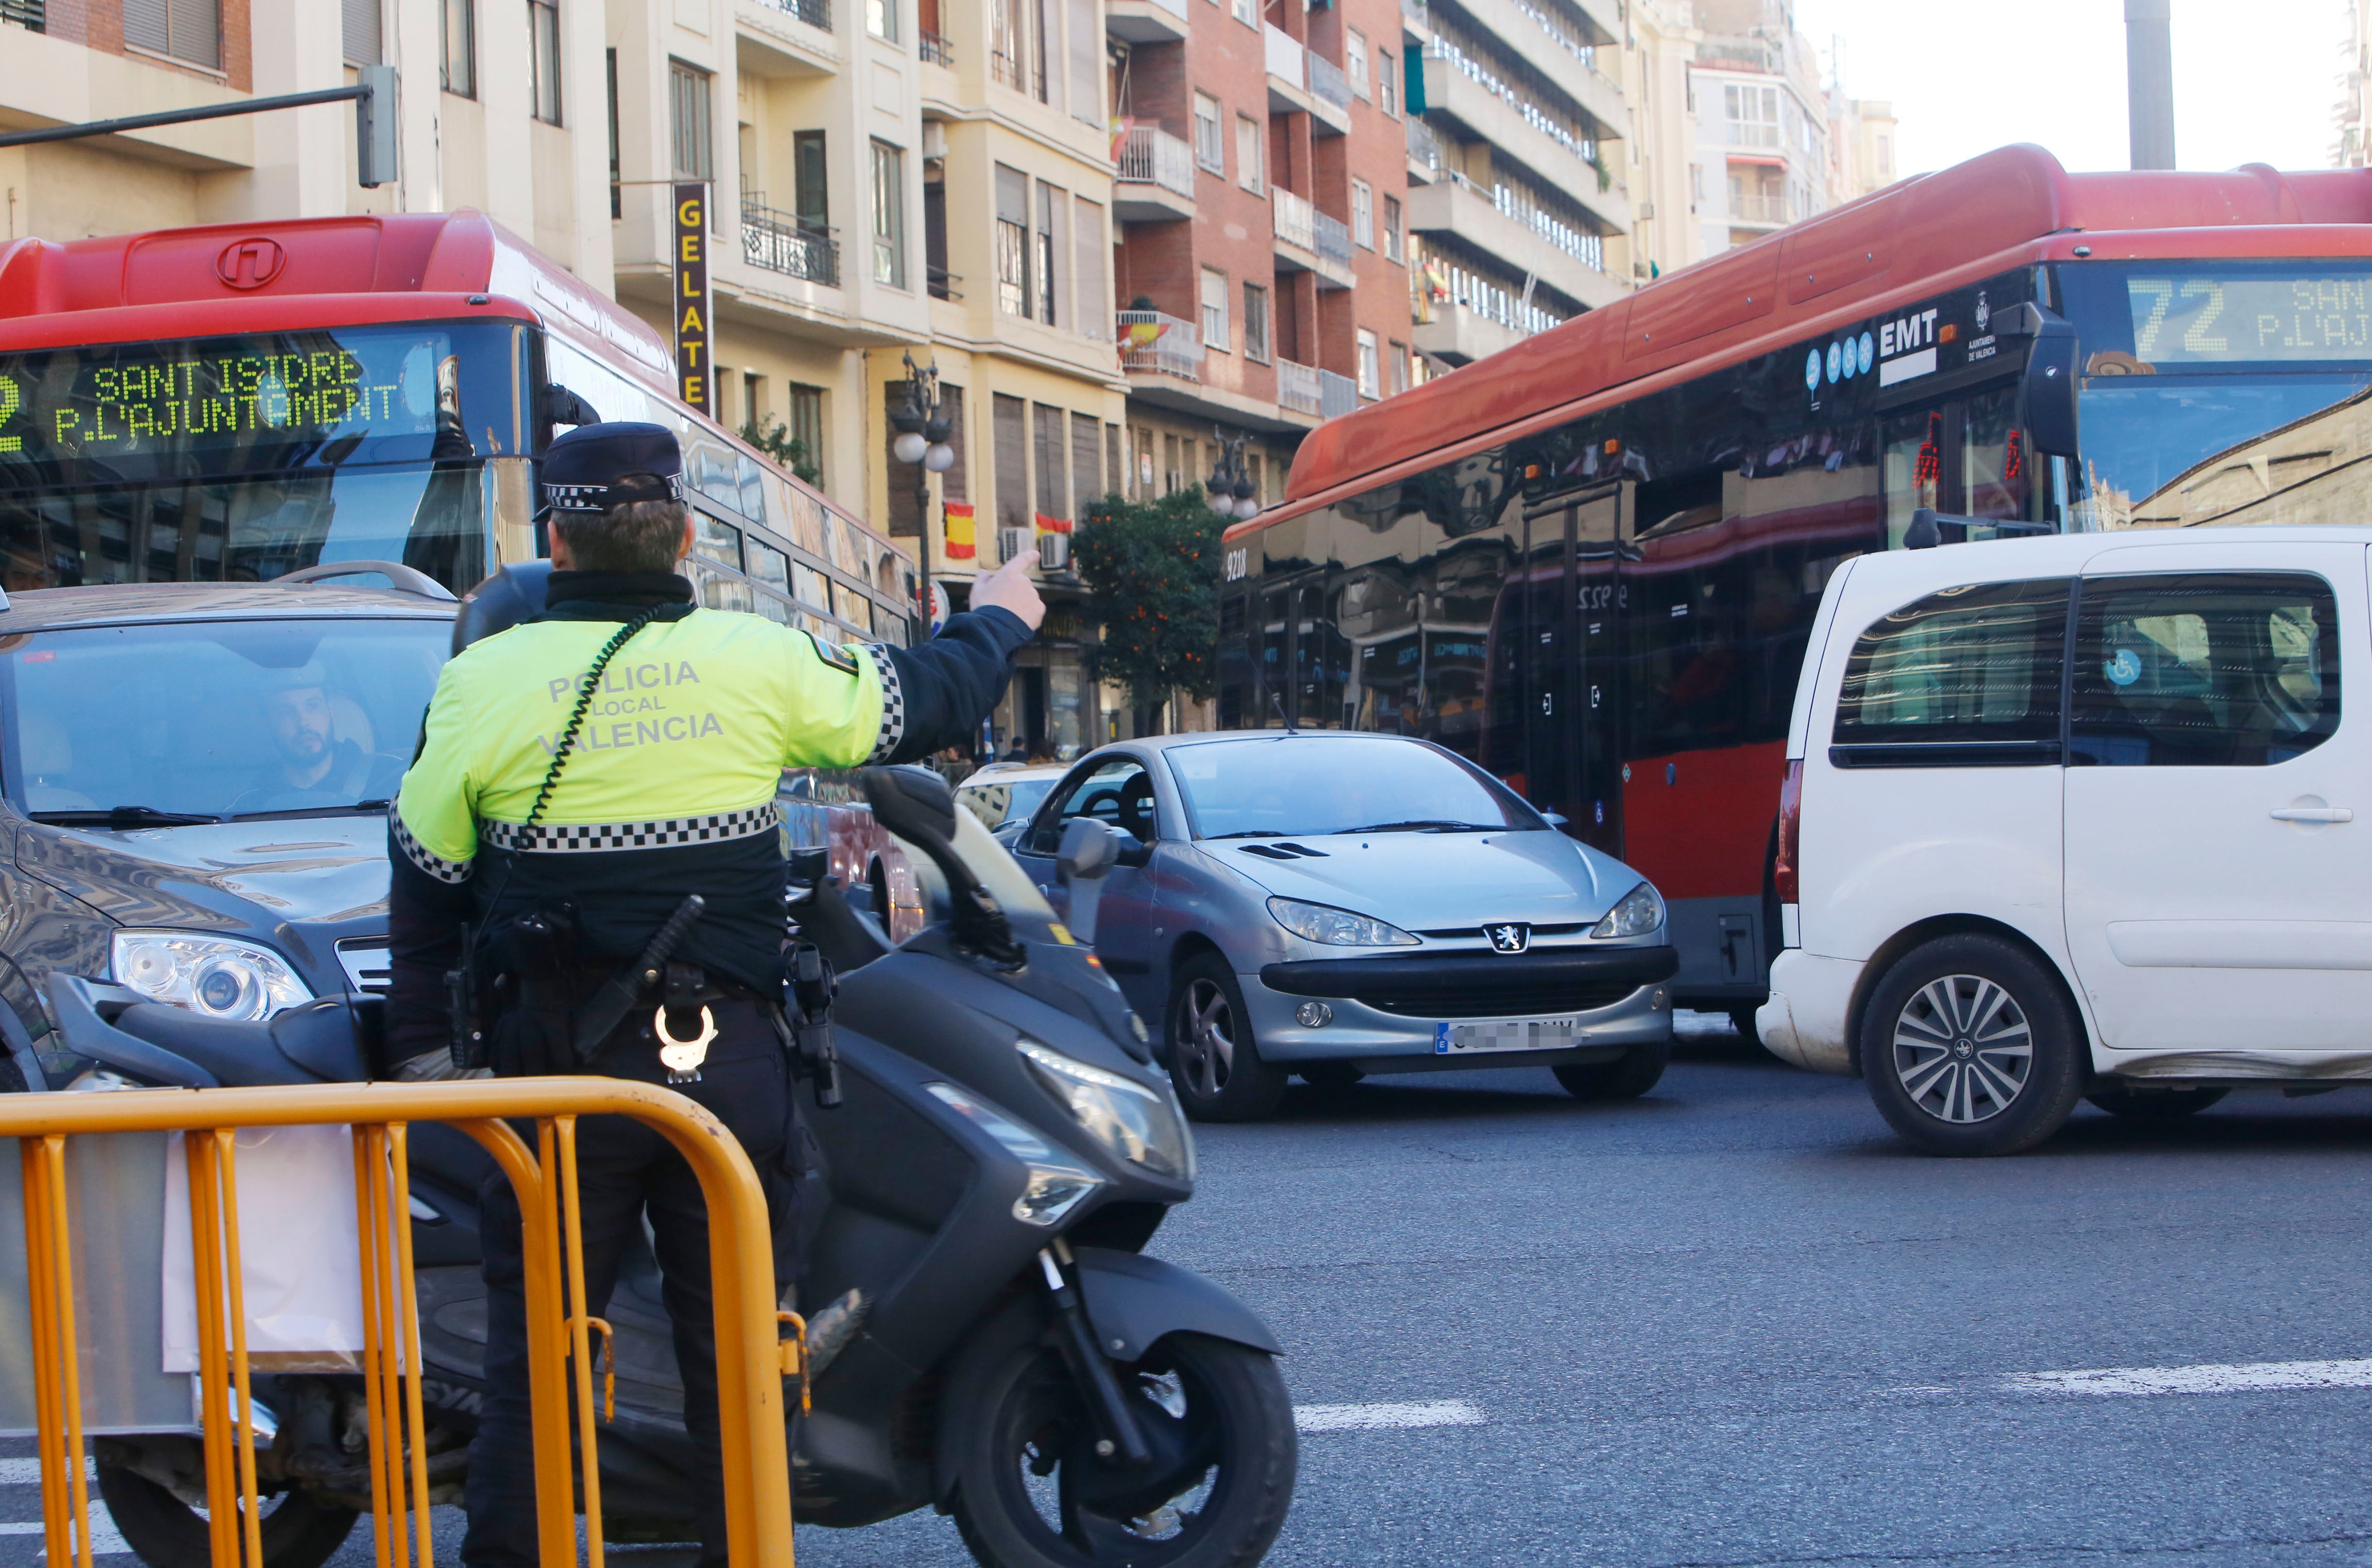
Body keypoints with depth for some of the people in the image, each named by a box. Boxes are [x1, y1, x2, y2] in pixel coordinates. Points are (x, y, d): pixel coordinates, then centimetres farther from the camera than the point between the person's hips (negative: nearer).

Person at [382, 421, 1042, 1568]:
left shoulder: (483, 681, -3)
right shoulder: (758, 663, -3)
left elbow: (425, 879, 4)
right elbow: (927, 702, 12)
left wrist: (420, 1042, 16)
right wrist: (998, 622, 32)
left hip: (555, 1072, 0)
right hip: (727, 1062, 1)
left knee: (533, 1356, 6)